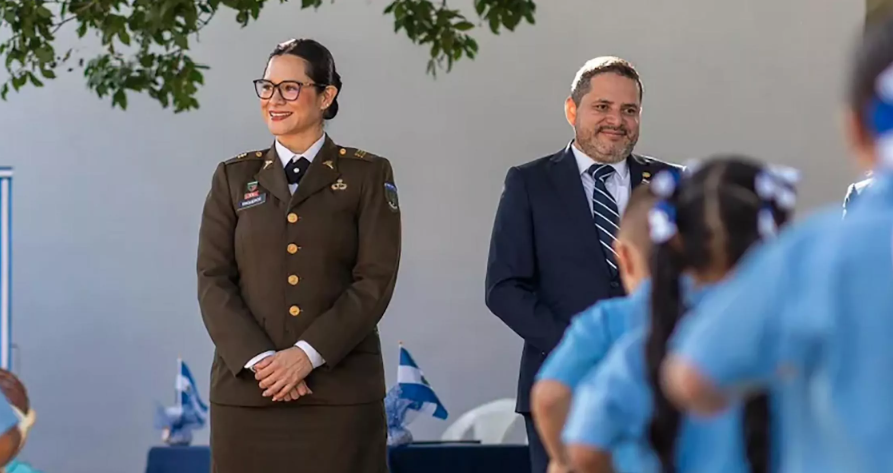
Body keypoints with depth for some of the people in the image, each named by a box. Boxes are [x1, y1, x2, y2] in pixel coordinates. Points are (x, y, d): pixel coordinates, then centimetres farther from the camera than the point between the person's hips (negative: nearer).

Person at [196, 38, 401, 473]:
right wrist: (259, 360, -11)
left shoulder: (367, 176, 6)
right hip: (247, 390, 2)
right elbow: (213, 280, 4)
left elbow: (375, 280, -3)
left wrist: (307, 354, -13)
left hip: (341, 391, -2)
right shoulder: (234, 177, 12)